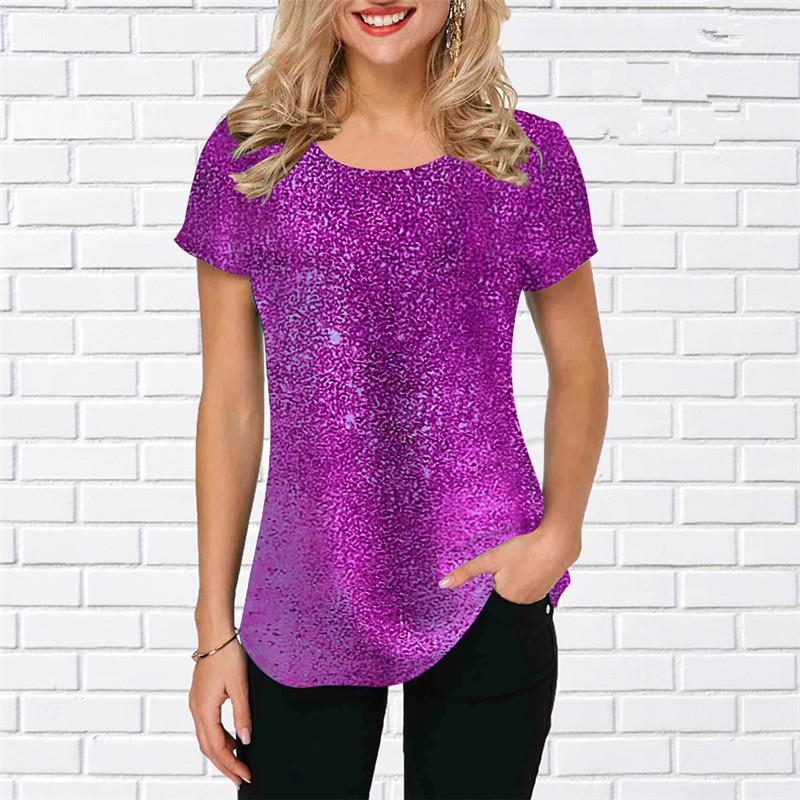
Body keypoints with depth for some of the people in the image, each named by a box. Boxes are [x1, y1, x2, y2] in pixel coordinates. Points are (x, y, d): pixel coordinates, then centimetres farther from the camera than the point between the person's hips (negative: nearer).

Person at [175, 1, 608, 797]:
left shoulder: (527, 156, 0)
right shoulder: (248, 154, 1)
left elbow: (579, 370, 10)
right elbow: (230, 401, 3)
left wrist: (559, 532, -6)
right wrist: (214, 629, 3)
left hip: (481, 590, 0)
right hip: (305, 604, 1)